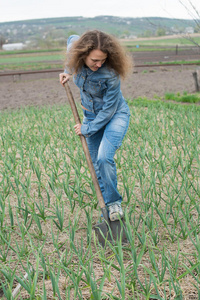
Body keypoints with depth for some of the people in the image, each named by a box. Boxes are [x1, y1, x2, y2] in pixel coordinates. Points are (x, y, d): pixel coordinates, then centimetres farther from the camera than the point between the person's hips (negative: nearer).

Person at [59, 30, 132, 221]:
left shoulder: (111, 74, -33)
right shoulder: (74, 46, -19)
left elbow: (109, 109, -23)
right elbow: (72, 39, 9)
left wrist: (87, 129, -14)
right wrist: (69, 71, 4)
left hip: (115, 115, -6)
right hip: (91, 115, 6)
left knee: (104, 158, -25)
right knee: (96, 164, 9)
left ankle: (114, 202, -3)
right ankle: (105, 207, 23)